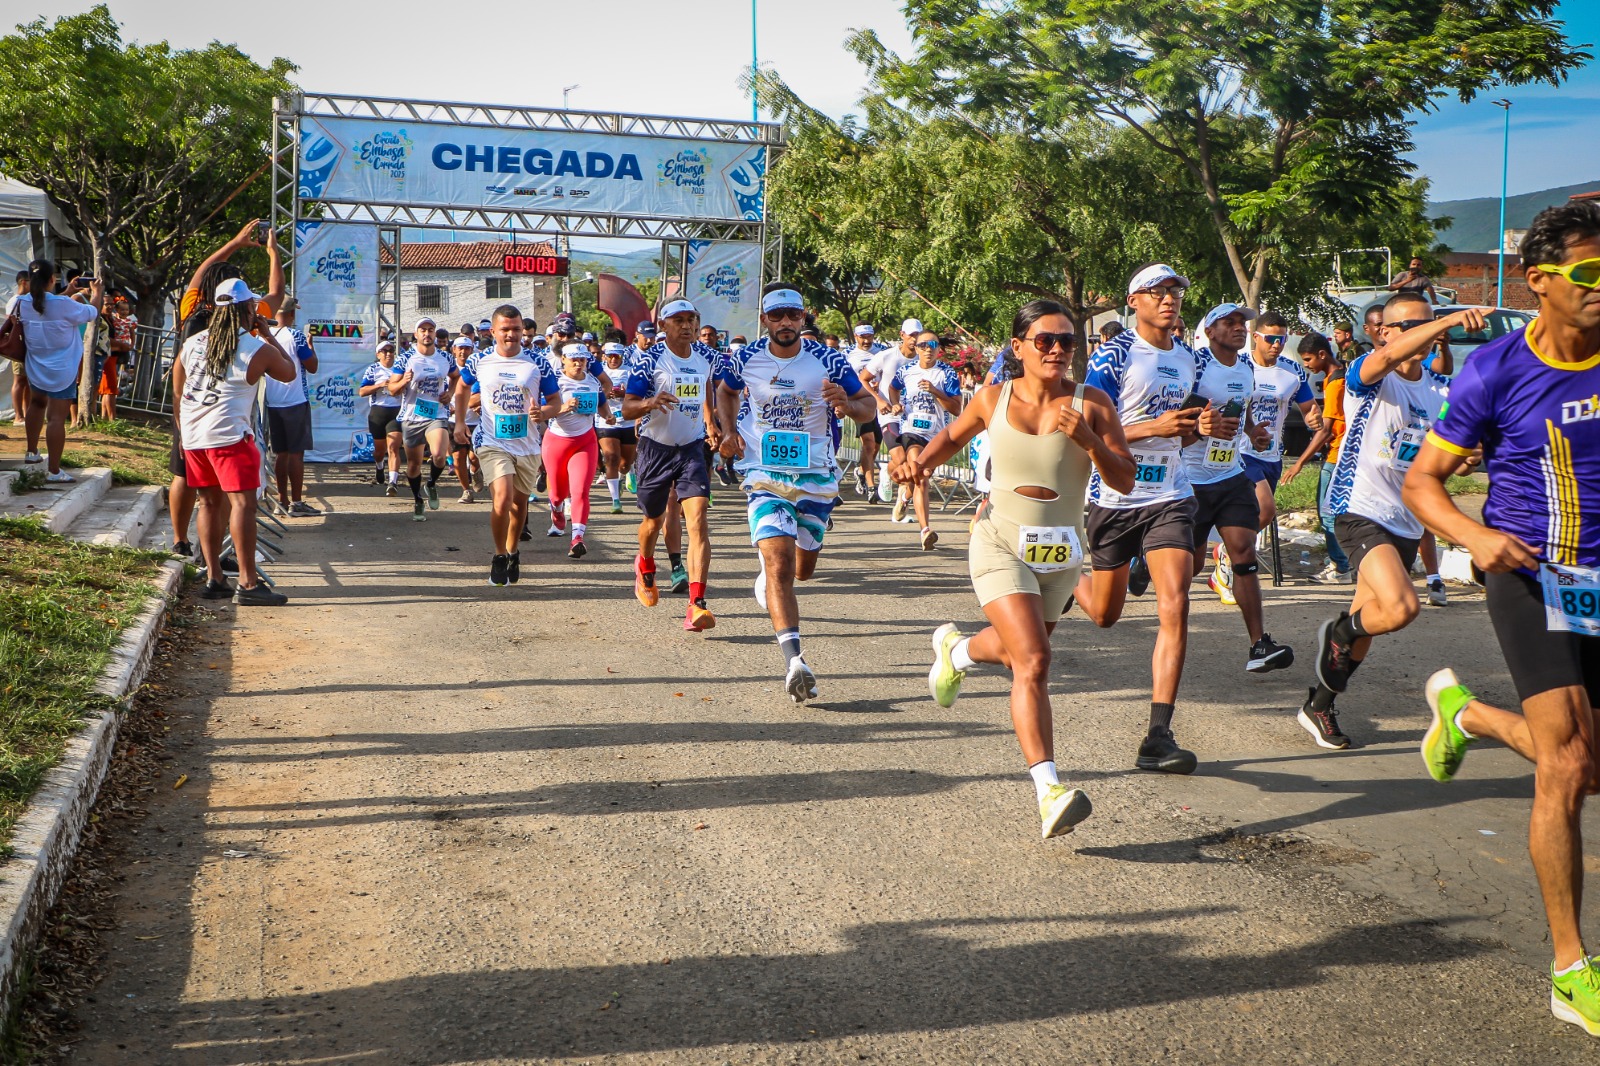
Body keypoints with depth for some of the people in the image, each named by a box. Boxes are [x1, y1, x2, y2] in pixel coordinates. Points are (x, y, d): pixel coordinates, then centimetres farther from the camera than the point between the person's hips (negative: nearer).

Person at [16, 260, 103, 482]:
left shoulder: (24, 304, -4)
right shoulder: (63, 305, -21)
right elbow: (92, 313, -5)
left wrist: (68, 292, 25)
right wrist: (97, 292, 14)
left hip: (36, 369, 7)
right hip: (62, 372, -7)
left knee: (37, 404, 31)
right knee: (56, 417, -6)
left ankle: (32, 451, 43)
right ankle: (53, 470, -6)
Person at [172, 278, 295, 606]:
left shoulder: (192, 343, 12)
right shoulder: (258, 349, -5)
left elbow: (177, 389, 19)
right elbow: (290, 373, 12)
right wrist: (269, 335, 19)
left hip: (192, 434, 7)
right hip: (228, 434, -7)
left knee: (210, 502, 15)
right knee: (242, 503, -8)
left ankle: (213, 576, 18)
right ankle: (248, 583, -14)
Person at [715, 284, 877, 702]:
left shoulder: (828, 360, -7)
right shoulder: (744, 359, -3)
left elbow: (868, 405, -1)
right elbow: (726, 390, 19)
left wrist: (846, 404, -23)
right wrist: (730, 430, 2)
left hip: (816, 477, 2)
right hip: (765, 476, -2)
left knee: (802, 570, 15)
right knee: (780, 565, -20)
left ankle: (768, 574, 52)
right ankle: (794, 661, -27)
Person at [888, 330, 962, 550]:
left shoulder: (948, 373, -2)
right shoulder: (906, 370, 5)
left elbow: (956, 409, -8)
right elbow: (893, 388, 28)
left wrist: (935, 391, -19)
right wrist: (896, 404, 7)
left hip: (937, 434, 1)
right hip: (911, 430, -1)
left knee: (921, 478, 16)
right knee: (920, 479, -19)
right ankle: (925, 528, -28)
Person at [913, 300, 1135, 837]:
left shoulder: (1092, 404, -6)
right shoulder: (993, 399, -4)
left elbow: (1125, 481, -9)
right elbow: (953, 436, 17)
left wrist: (1087, 440, -25)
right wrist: (923, 459, -4)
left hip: (1061, 554, 3)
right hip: (1001, 545, -3)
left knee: (1019, 652, 25)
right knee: (1033, 661, -21)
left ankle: (955, 648, 60)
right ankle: (1048, 791, -23)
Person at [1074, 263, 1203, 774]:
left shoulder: (1186, 358, 11)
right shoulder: (1115, 355, -9)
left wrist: (1193, 427, 4)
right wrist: (1155, 427, -25)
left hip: (1170, 497, 4)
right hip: (1115, 498, -3)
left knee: (1174, 607, -15)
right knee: (1104, 615, 12)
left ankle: (1158, 737, -13)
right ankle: (1066, 578, 50)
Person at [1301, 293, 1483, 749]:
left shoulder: (1435, 394, 14)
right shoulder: (1368, 375, -8)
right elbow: (1386, 358, -33)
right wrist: (1448, 320, -44)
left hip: (1406, 522, 8)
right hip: (1361, 511, -7)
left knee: (1367, 626, 13)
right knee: (1401, 608, -27)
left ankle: (1318, 707, 29)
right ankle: (1338, 632, 4)